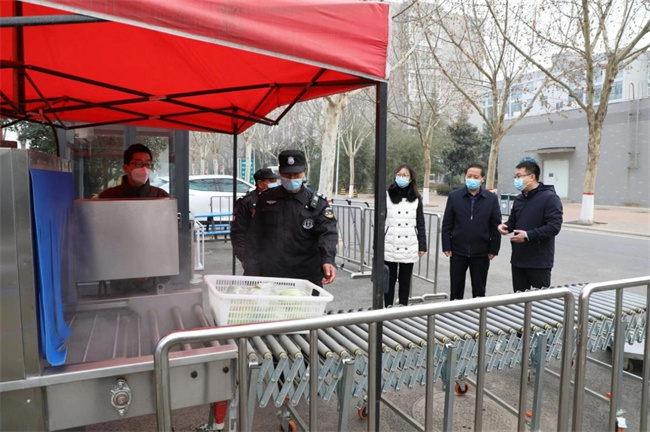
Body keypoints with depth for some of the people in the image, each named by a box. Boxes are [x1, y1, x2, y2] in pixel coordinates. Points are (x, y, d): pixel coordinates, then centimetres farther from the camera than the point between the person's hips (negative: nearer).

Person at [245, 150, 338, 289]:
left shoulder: (317, 203, -1)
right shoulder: (266, 199, 5)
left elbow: (328, 233, -12)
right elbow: (255, 236, 7)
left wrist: (328, 260, -32)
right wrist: (250, 272, 3)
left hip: (306, 277, -1)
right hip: (269, 275, 2)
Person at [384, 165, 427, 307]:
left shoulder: (416, 199, 7)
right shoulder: (387, 196, 0)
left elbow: (420, 224, 8)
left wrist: (422, 246, 4)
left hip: (409, 248, 2)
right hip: (390, 247, -2)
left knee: (405, 280, 10)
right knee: (389, 280, 5)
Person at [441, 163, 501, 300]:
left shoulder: (491, 199, 0)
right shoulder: (454, 196, 0)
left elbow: (496, 226, 0)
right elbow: (446, 224, 1)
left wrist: (493, 249, -3)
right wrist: (446, 247, -4)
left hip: (481, 253, 0)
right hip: (458, 251, 0)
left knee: (479, 289, 12)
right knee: (456, 289, 10)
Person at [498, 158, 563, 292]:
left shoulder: (550, 198, -12)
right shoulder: (519, 199, 13)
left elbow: (554, 226, -20)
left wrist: (528, 235, -25)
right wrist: (505, 226, 0)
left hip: (540, 262, -7)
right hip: (518, 260, 7)